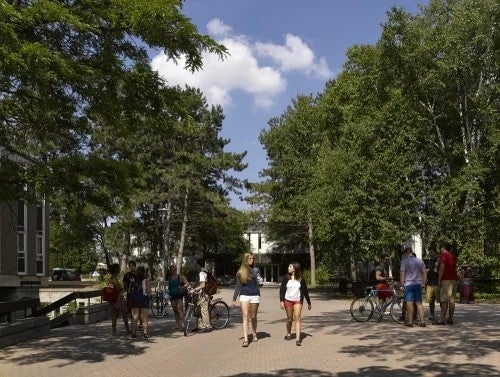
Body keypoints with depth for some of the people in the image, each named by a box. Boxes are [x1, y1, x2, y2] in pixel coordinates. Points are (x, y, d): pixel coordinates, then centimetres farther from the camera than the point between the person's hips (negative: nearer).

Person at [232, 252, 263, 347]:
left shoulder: (256, 270, 7)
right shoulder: (240, 272, 6)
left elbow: (259, 284, 9)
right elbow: (238, 286, 12)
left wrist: (260, 282, -15)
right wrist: (234, 299, 13)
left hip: (255, 295, 1)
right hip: (244, 295, -1)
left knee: (253, 317, 10)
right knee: (245, 317, -9)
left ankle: (254, 334, 32)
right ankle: (245, 339, -13)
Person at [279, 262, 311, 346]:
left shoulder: (301, 279, 0)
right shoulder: (286, 278, 1)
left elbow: (305, 291, 7)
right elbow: (282, 289, 1)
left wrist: (309, 303, 11)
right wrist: (281, 301, -9)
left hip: (298, 301, -1)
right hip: (288, 300, 1)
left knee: (297, 318, -11)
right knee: (289, 318, 10)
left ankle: (298, 339, -14)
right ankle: (288, 334, 33)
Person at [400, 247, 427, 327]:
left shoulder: (404, 261, -4)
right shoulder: (420, 261, 9)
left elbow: (402, 274, -9)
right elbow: (424, 272, 9)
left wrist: (402, 284, -1)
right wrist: (423, 282, 17)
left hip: (408, 284, -4)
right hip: (418, 284, 4)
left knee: (409, 303, -2)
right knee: (419, 303, 8)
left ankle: (410, 321, -1)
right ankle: (422, 321, 2)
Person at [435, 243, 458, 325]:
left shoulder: (443, 255, -6)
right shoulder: (453, 257, 18)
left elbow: (442, 267, -14)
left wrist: (439, 279, -13)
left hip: (446, 279, -8)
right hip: (453, 279, 8)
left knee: (444, 300, -10)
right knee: (452, 299, 8)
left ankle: (442, 319, -14)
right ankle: (450, 318, 10)